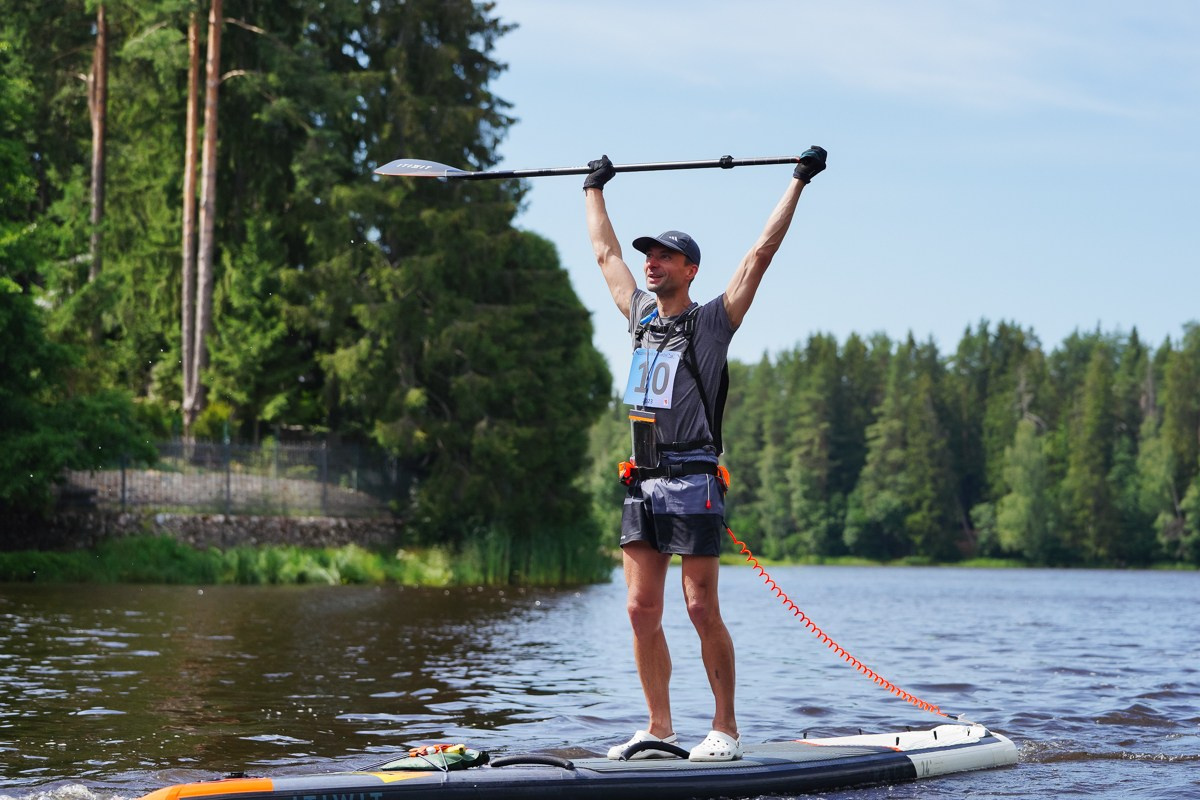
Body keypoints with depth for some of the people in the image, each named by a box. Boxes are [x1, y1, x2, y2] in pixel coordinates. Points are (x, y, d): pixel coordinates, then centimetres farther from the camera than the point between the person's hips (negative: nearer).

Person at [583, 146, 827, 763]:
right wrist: (594, 190, 37)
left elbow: (761, 253, -3)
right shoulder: (642, 315, 16)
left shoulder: (712, 321, 1)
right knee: (641, 609, 2)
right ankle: (659, 729, 9)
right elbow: (605, 252, 29)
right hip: (641, 484, 6)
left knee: (701, 610, -6)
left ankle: (725, 728, 1)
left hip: (692, 484, -6)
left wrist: (798, 182, -2)